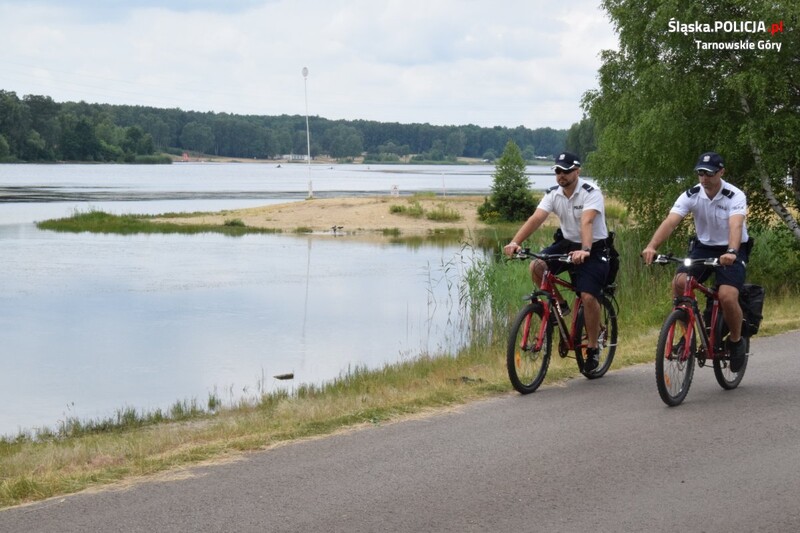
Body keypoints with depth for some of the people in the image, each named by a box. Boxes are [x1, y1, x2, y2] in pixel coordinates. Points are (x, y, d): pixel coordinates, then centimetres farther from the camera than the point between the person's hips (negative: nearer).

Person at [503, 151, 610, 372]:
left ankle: (593, 349, -1)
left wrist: (584, 250, -53)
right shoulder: (553, 194, -5)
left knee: (588, 297, -20)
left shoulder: (591, 193, -20)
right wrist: (515, 242, -34)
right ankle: (560, 305, 5)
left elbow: (586, 222, -37)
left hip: (594, 249, -5)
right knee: (536, 266, -21)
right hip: (567, 243, 5)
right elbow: (536, 218, -18)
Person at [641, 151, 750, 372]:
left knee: (727, 296, -25)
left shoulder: (735, 196, -19)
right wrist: (652, 246, -42)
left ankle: (736, 341, 4)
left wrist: (731, 252, -56)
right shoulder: (691, 195, -10)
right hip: (703, 247, 3)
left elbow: (736, 225, -36)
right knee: (679, 282, -24)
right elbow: (670, 221, -24)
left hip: (731, 251, -3)